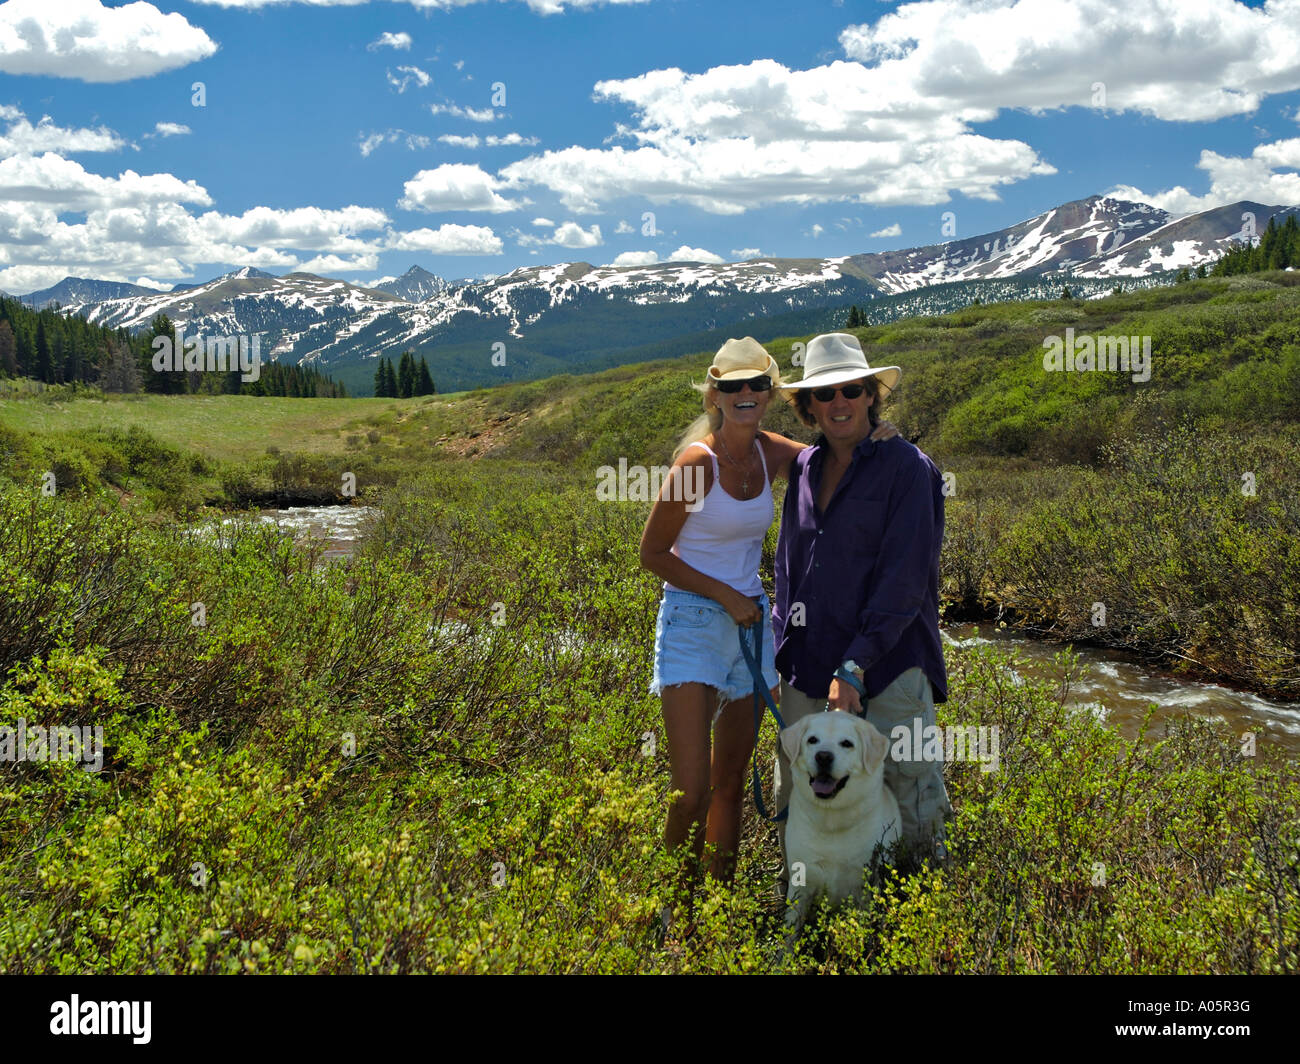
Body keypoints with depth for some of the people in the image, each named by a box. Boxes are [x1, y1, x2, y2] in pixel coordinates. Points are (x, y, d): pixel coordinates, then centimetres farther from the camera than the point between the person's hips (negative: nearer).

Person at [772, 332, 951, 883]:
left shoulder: (906, 467, -5)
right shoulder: (804, 468, 12)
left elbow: (905, 578, -11)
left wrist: (855, 666, -17)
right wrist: (783, 647, 11)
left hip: (888, 667, -5)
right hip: (807, 668, 5)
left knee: (912, 821, -1)